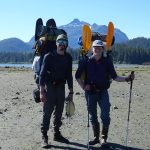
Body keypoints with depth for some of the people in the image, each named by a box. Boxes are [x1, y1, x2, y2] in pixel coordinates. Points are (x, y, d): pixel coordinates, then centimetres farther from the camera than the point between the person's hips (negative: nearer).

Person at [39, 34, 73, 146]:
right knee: (47, 113, -5)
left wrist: (71, 91, 11)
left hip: (61, 87, 5)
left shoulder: (68, 58, 7)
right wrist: (42, 91, -18)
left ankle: (57, 134, 23)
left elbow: (69, 75, 14)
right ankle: (44, 136, 4)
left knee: (59, 113, 11)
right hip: (50, 86, -5)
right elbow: (42, 74, -10)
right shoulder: (49, 56, -7)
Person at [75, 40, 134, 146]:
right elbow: (77, 76, 8)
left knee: (105, 116, -7)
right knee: (93, 116, 9)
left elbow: (114, 77, 1)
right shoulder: (86, 62, -1)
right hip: (90, 92, 1)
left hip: (103, 92, -1)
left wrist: (127, 79, -12)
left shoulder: (107, 61, 0)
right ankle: (96, 137, 24)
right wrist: (83, 86, -2)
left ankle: (104, 137, 10)